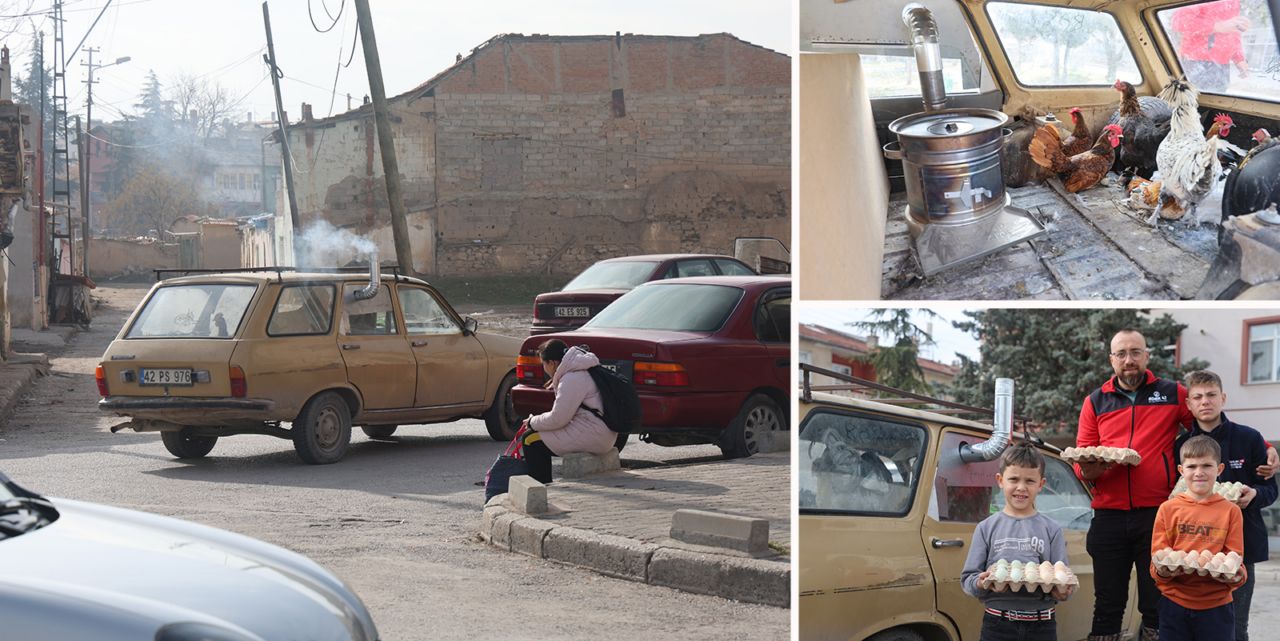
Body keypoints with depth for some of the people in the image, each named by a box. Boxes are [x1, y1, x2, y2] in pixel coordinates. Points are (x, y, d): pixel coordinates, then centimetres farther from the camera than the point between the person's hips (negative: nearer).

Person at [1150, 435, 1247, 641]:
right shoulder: (1168, 509, 3)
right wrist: (1162, 570, -20)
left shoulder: (1230, 511, 4)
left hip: (1216, 605, 0)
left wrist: (1236, 575, -20)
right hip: (1174, 602, 0)